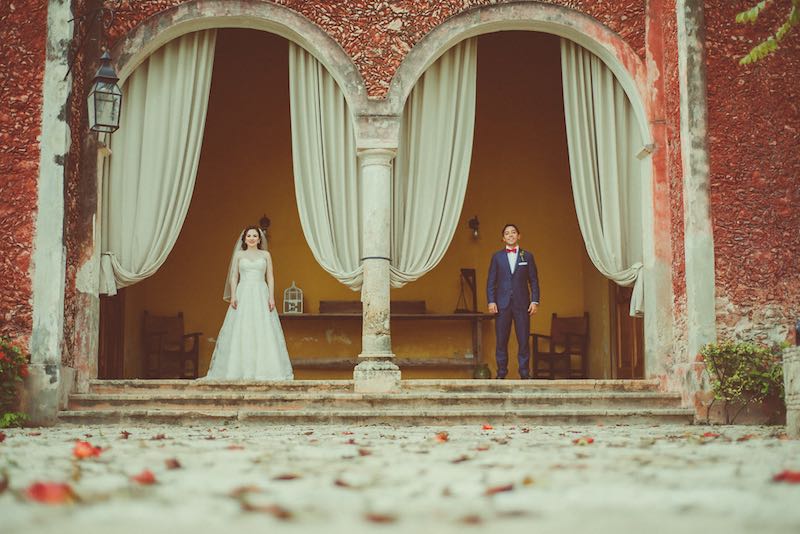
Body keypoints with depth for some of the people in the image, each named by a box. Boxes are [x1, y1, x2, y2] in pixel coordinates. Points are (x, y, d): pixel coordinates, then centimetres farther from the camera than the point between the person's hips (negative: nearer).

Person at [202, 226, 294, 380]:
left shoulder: (266, 255, 11)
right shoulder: (239, 255, 11)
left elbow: (270, 277, 7)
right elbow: (234, 277, 7)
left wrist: (272, 297, -5)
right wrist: (233, 296, -6)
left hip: (261, 295, 0)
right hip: (243, 294, 0)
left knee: (263, 332, -5)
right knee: (240, 332, -5)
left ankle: (264, 370, -1)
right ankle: (240, 369, -2)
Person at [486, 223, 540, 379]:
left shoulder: (527, 256, 8)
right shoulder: (497, 257, 9)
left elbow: (534, 281, 8)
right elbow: (491, 282, 7)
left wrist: (535, 301, -2)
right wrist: (491, 301, -4)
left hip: (522, 304, 0)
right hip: (502, 304, 0)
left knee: (523, 340, -2)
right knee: (501, 341, 2)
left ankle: (524, 373, 5)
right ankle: (501, 373, 9)